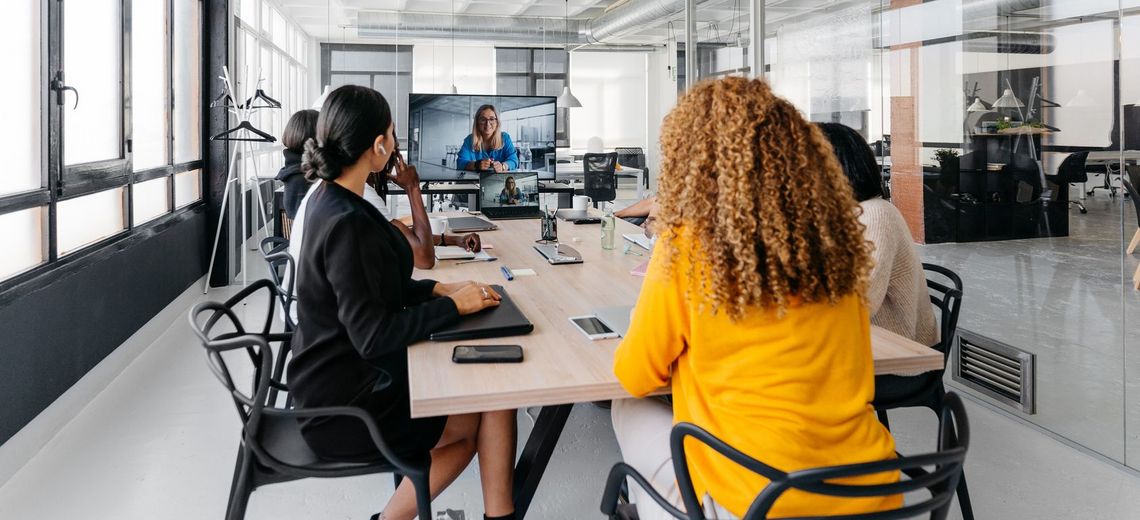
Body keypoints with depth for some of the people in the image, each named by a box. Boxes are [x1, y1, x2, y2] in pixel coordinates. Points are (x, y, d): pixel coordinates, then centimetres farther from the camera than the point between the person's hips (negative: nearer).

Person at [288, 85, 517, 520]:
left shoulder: (330, 198, 3)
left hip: (341, 374, 9)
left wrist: (438, 289, 2)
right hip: (345, 405, -9)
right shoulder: (347, 223, -26)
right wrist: (452, 305, -17)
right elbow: (373, 335, -25)